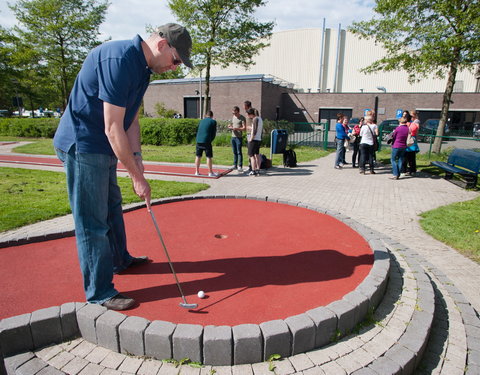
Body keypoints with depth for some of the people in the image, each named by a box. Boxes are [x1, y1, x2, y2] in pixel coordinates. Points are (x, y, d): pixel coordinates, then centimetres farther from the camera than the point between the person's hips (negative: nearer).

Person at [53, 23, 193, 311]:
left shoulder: (142, 67, 8)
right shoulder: (119, 60, -23)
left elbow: (131, 120, 10)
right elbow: (113, 128, -26)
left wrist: (136, 157, 0)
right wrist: (137, 177, -22)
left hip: (103, 147, 10)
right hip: (83, 145, -10)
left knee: (112, 206, 22)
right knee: (93, 221, -3)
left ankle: (120, 259, 42)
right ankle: (99, 292, 10)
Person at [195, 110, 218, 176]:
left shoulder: (201, 121, 17)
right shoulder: (213, 121, 2)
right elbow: (214, 133, 2)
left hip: (198, 141, 5)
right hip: (206, 141, -5)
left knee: (198, 156, 10)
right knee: (209, 157, 0)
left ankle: (197, 172, 16)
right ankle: (210, 172, 3)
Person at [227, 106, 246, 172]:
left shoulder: (242, 118, -6)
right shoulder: (233, 117, 15)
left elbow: (244, 128, -12)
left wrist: (236, 128, -25)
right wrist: (230, 126, 2)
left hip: (239, 137, -7)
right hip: (233, 136, 7)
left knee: (239, 152, -8)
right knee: (234, 152, 10)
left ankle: (240, 166, -6)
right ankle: (235, 165, 17)